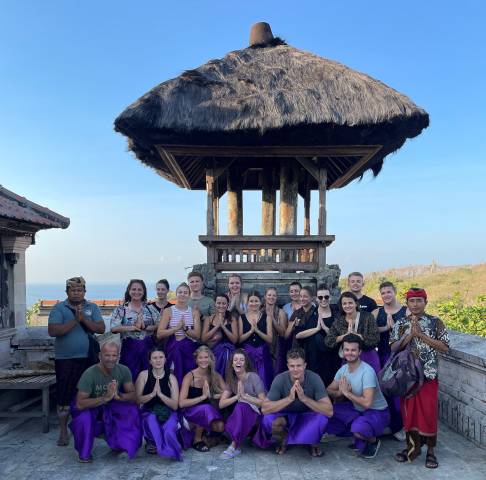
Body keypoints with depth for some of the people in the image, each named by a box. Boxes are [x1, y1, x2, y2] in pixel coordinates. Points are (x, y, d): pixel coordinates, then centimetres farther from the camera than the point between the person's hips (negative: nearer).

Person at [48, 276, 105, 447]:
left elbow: (101, 329, -4)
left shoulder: (92, 308, 6)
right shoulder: (59, 308, -1)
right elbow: (52, 331, -14)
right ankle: (63, 431, 16)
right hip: (65, 359, -2)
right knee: (64, 395, 2)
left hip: (88, 358, 2)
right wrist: (75, 320, -19)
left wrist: (84, 319, -17)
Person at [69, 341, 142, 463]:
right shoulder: (90, 374, -27)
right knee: (83, 418, -35)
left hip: (111, 407, 4)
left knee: (132, 410, -21)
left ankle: (119, 443, 6)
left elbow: (134, 396, -15)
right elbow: (80, 404, -33)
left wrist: (118, 396, -37)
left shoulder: (124, 371, -16)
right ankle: (83, 453, -5)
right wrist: (105, 398, -43)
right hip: (90, 408, -3)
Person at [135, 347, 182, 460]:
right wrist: (152, 394, -24)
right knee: (151, 419, -34)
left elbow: (175, 405, -8)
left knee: (169, 428, -31)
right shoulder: (144, 375, -5)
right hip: (148, 412, 0)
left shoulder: (171, 378, -4)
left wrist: (160, 394, -23)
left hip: (167, 413, 0)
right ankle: (152, 441, -2)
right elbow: (137, 399, -7)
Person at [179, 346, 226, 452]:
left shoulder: (215, 375, 0)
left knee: (220, 427, -26)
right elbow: (181, 403, -19)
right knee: (206, 407, -35)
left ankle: (203, 430, 9)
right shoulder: (190, 376, -12)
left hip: (208, 411, 4)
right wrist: (203, 397, -22)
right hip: (190, 412, -3)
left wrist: (211, 395, -17)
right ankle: (197, 439, -10)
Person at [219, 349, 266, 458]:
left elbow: (264, 403, -15)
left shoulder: (253, 377, -14)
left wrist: (245, 396, -23)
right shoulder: (232, 380, 1)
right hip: (241, 415, 5)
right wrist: (237, 396, -20)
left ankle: (234, 446, -26)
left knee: (241, 406, -35)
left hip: (258, 414, -5)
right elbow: (221, 404, -4)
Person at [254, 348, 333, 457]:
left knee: (322, 418, -32)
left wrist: (304, 398, -41)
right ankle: (284, 439, 5)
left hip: (308, 416, 0)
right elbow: (264, 409, -29)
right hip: (286, 416, 0)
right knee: (268, 419, -31)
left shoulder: (314, 378, -24)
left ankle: (313, 442, 3)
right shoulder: (280, 379, -23)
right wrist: (289, 398, -41)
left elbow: (329, 411, -30)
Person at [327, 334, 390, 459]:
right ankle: (360, 436, 8)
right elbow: (329, 390, 1)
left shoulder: (367, 371, -26)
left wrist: (346, 392, -22)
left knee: (358, 429, -37)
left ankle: (373, 440, 0)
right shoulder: (343, 369, -3)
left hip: (377, 412, -7)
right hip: (357, 409, 8)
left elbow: (367, 402, -33)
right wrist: (339, 393, -21)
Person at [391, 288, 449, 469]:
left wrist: (421, 335, -15)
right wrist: (410, 334, -14)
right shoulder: (401, 324, 5)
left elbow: (444, 347, -8)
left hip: (429, 374, -2)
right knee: (409, 411, 7)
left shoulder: (436, 322, -1)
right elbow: (393, 348, -1)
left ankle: (430, 450, 14)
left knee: (429, 412, -1)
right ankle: (412, 446, 22)